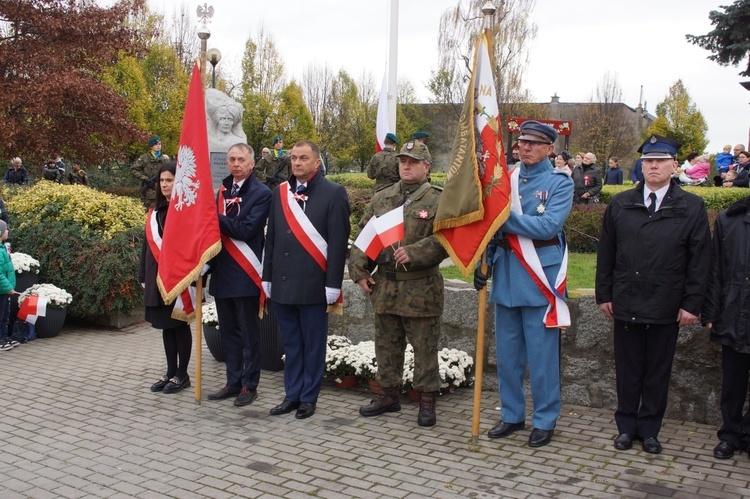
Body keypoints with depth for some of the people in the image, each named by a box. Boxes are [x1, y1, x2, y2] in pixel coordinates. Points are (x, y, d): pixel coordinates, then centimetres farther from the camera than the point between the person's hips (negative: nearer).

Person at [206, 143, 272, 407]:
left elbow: (246, 229, -18)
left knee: (249, 333, 3)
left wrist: (216, 218, -16)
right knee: (228, 331, 14)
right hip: (222, 272, 7)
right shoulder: (223, 190, 13)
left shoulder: (261, 193, -7)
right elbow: (217, 226, 12)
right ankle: (233, 382, 24)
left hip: (244, 274, -7)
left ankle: (249, 385, 12)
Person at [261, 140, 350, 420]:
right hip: (282, 283, 5)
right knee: (291, 343, 13)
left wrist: (333, 284, -13)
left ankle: (309, 397, 17)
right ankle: (292, 395, 22)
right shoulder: (281, 193, 12)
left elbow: (338, 242, -9)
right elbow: (271, 237, 14)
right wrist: (267, 277, 11)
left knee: (313, 344, 6)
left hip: (313, 284, -5)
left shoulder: (333, 193, -5)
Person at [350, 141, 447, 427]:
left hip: (421, 288, -5)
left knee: (424, 347, 4)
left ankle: (427, 400, 16)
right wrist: (359, 271, 5)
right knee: (386, 345, 15)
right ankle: (389, 393, 29)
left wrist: (414, 253, -22)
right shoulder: (381, 198, 12)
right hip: (384, 286, 5)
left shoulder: (438, 200, -4)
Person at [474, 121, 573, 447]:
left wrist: (505, 217, -19)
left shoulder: (560, 183, -3)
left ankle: (545, 420, 15)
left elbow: (548, 226, -18)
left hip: (540, 279, -5)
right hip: (506, 276, 5)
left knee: (542, 356, 2)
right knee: (507, 353, 12)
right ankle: (512, 415, 26)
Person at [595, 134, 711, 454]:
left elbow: (699, 260, -1)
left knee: (658, 372, 9)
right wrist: (604, 295, 4)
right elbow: (605, 254, 8)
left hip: (666, 307, -1)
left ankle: (649, 429, 22)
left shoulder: (692, 208, 0)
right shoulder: (619, 205, 6)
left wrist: (692, 304, -5)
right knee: (627, 370, 10)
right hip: (625, 304, 1)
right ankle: (626, 426, 22)